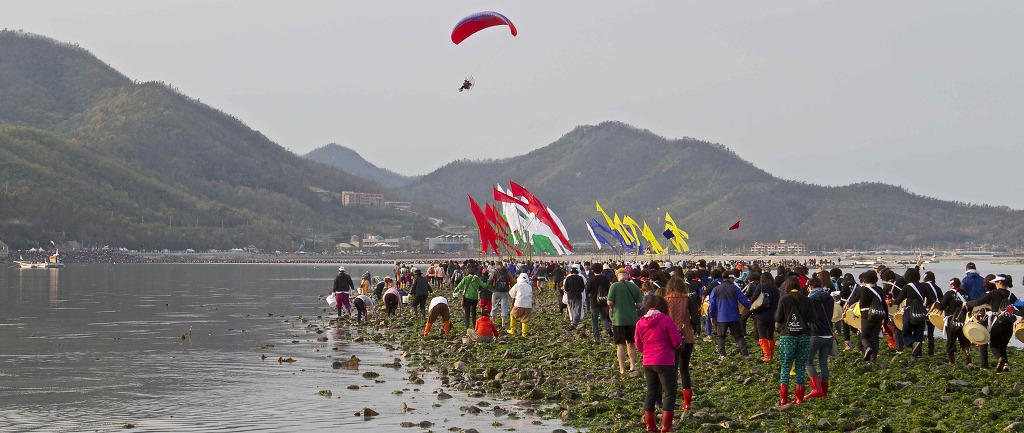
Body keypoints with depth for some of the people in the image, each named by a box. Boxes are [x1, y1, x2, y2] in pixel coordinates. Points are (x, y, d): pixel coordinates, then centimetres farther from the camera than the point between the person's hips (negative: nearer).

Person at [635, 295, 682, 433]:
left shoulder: (640, 323, 4)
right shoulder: (666, 320, -10)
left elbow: (639, 346, 8)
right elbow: (676, 342, -10)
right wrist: (679, 337, 11)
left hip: (648, 363, 5)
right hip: (665, 363, -5)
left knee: (651, 393, 14)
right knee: (669, 393, 2)